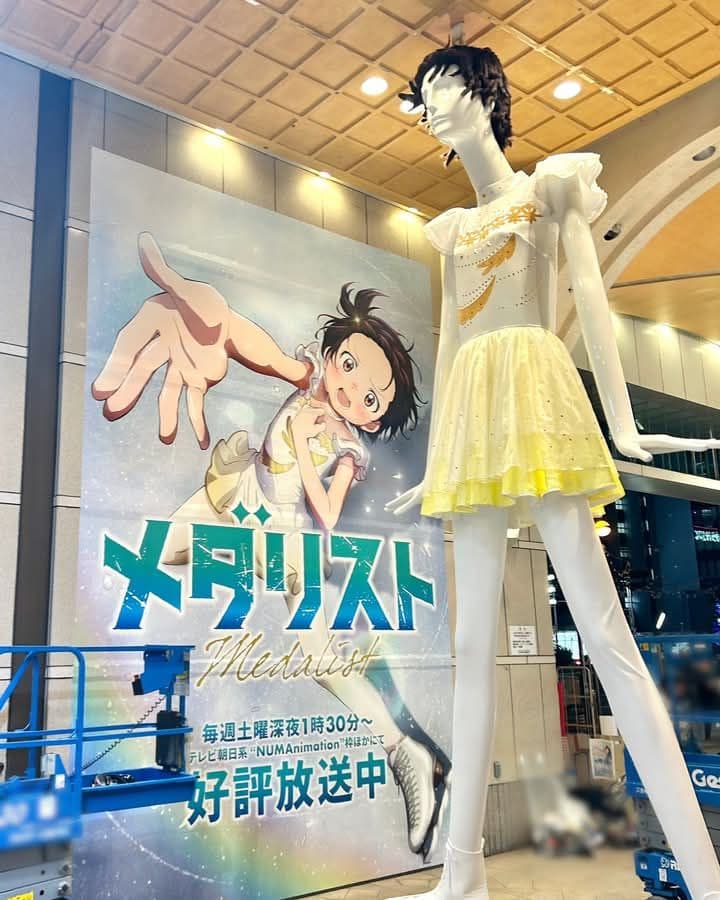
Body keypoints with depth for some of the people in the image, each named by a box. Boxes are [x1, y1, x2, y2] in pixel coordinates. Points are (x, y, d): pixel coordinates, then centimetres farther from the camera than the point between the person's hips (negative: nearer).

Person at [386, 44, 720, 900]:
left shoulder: (552, 182, 12)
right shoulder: (452, 227, 26)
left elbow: (588, 292, 0)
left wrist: (621, 419, -11)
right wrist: (432, 462, 18)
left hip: (536, 393, -5)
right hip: (469, 413, 6)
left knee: (602, 629, -15)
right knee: (473, 641, 1)